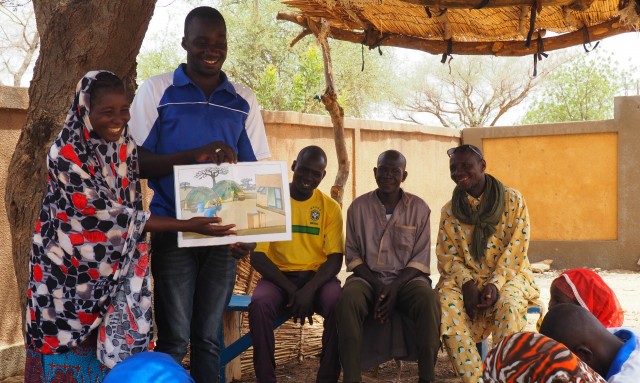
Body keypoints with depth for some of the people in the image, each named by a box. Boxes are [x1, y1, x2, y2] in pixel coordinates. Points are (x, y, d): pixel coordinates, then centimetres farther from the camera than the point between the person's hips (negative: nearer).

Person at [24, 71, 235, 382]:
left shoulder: (126, 148, 0)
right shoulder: (66, 154, -19)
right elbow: (109, 216, -22)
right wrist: (187, 225, -23)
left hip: (112, 266, 5)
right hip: (68, 267, -5)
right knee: (68, 343, 2)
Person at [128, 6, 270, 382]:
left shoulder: (244, 101, 9)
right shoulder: (157, 90, 2)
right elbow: (135, 161, -5)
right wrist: (194, 155, -20)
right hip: (172, 231, -2)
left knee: (209, 337, 7)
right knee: (175, 337, -2)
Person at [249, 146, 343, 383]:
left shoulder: (330, 207, 4)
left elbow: (335, 259, -2)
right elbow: (257, 256, -5)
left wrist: (309, 289, -21)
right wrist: (291, 290, -17)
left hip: (318, 276, 1)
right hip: (279, 276, 0)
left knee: (340, 306, -31)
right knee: (259, 304, -33)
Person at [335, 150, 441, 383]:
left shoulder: (419, 208, 5)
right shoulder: (359, 207, 6)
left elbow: (420, 258, 1)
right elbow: (352, 254, 6)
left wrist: (395, 287, -15)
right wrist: (376, 286, -11)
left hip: (406, 278, 0)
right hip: (368, 277, 0)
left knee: (428, 301, -33)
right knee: (348, 300, -33)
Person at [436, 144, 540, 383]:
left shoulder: (513, 201, 0)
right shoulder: (450, 211, 8)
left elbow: (515, 251, -6)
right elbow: (448, 257, 3)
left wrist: (495, 284, -21)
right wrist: (467, 283, -17)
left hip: (508, 275, -2)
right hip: (466, 279, 2)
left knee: (508, 303, -36)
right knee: (446, 300, -31)